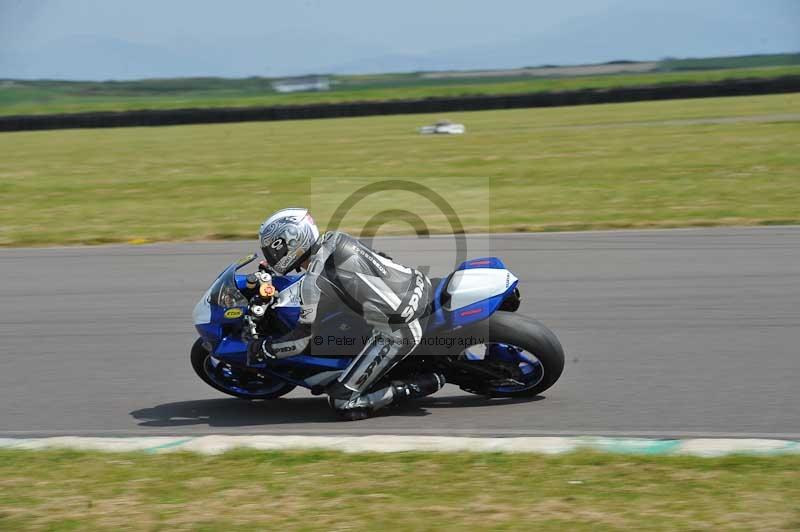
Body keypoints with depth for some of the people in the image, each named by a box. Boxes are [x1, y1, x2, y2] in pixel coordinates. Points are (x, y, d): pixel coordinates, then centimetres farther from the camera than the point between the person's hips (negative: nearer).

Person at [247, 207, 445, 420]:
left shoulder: (312, 284, -14)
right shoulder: (336, 238, 6)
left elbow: (300, 341, -5)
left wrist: (261, 349, 14)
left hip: (398, 334, -7)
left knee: (343, 404, 0)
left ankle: (421, 386, -4)